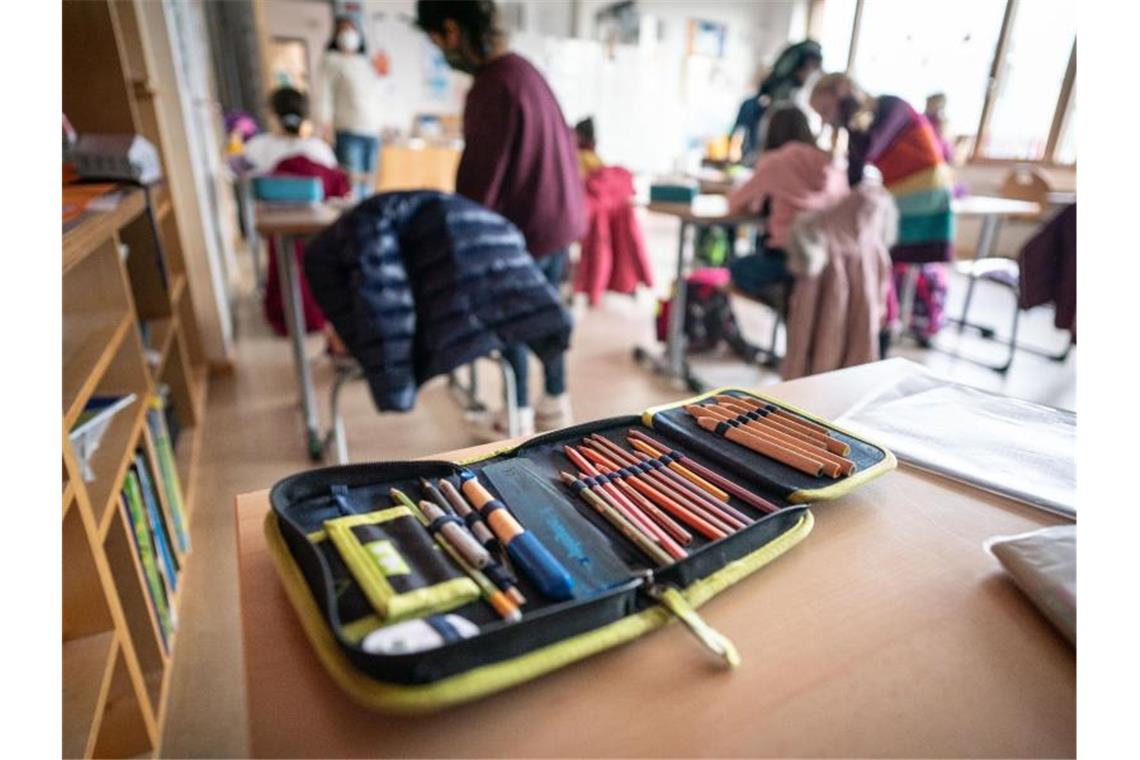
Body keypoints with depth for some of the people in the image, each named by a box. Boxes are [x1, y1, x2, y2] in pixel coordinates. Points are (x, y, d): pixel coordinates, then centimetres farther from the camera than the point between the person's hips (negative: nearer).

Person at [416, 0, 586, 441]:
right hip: (561, 216, 9)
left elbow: (480, 177, -19)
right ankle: (555, 402, 30)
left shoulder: (492, 87, -20)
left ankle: (518, 417, 19)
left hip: (528, 226, -9)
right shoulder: (524, 69, 8)